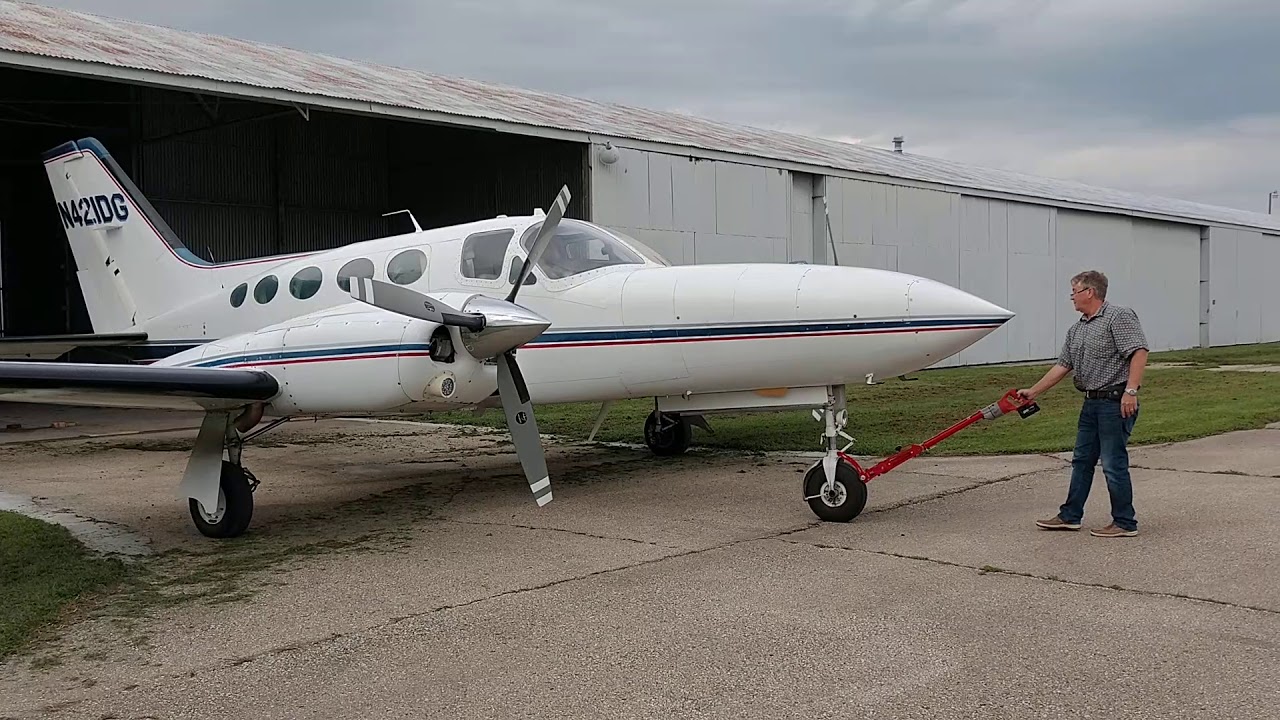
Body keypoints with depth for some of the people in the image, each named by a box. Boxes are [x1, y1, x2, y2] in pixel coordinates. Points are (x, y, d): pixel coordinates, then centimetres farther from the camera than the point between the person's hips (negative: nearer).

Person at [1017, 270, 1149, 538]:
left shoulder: (1119, 316, -10)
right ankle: (1070, 516, 22)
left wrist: (1130, 391, -26)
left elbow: (1139, 352, -19)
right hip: (1091, 403, 9)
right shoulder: (1076, 330, 17)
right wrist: (1033, 391, 16)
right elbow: (1062, 366, 18)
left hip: (1116, 403, -9)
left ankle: (1125, 523, 6)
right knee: (1082, 460, 13)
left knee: (1114, 464, -5)